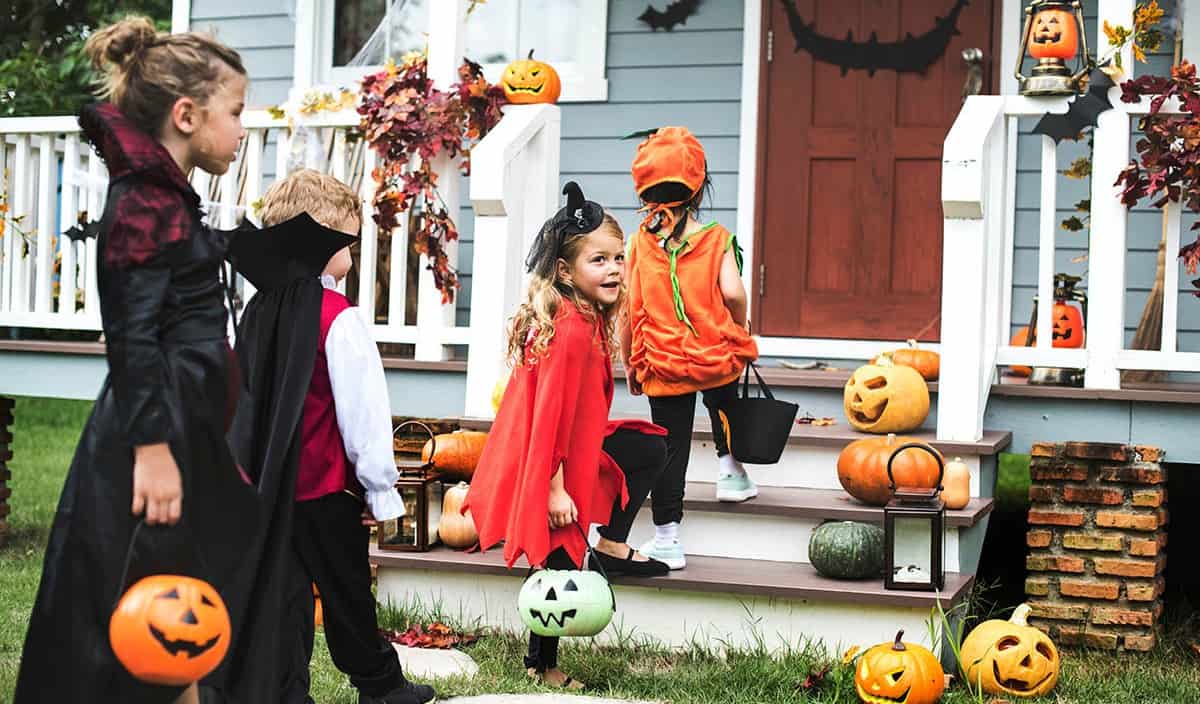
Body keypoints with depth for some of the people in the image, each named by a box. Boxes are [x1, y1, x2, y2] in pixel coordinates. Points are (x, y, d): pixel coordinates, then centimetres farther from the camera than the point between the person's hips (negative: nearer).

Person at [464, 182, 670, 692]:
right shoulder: (572, 331, -26)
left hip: (573, 449, 9)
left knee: (651, 450, 20)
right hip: (548, 463, -9)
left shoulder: (587, 320, 3)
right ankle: (542, 666, 17)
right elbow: (551, 413, -26)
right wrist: (554, 487, -23)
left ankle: (612, 547, 16)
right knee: (562, 563, 2)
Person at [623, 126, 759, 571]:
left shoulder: (639, 242, -2)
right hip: (717, 357, 0)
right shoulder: (717, 240, -6)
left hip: (662, 364, 1)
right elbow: (731, 292, -20)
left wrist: (628, 364, 9)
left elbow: (627, 309, -3)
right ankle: (728, 467, 37)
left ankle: (667, 538, 10)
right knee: (722, 401, 35)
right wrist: (739, 326, 2)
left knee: (671, 447, 7)